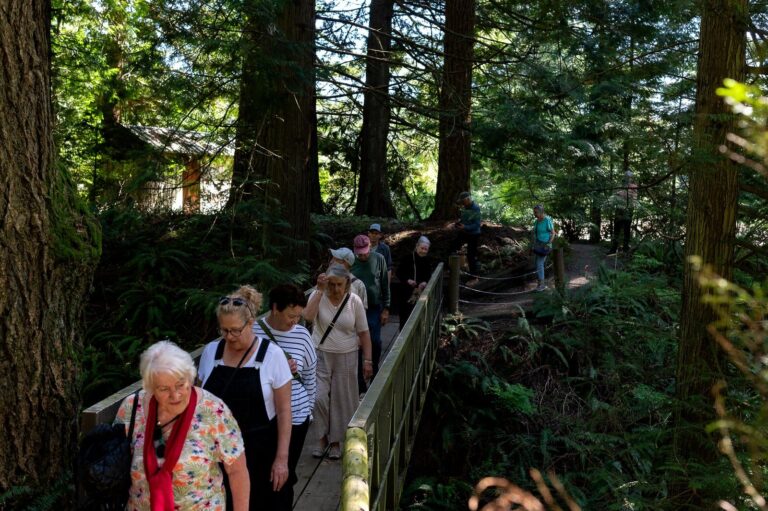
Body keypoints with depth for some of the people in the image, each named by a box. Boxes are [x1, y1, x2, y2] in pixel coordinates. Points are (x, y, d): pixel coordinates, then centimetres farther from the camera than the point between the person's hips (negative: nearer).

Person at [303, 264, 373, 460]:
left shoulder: (354, 301, -6)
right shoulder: (318, 296, -8)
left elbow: (363, 332, -1)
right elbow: (308, 316, -28)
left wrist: (367, 360, -3)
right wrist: (320, 290, -26)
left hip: (346, 357, 1)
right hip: (321, 355, 0)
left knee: (341, 400, 8)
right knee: (318, 397, -7)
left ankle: (335, 441, 28)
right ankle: (322, 437, 18)